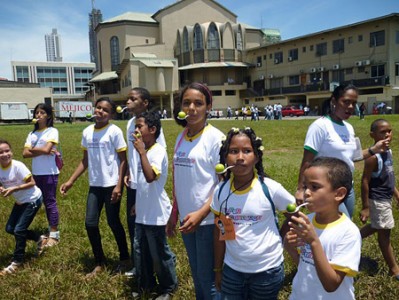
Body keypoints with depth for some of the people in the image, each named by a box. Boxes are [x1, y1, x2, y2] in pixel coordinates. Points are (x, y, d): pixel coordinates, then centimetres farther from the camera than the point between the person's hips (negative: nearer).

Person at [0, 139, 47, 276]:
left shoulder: (18, 166, -24)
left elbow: (32, 183, -21)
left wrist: (13, 189, -27)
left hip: (33, 199, -7)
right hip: (20, 201, 8)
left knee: (19, 230, -6)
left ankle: (17, 261, 13)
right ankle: (39, 239, 29)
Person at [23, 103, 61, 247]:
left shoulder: (52, 131, -5)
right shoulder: (32, 134, 10)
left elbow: (46, 149, -17)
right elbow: (25, 153, 0)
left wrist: (33, 149, -1)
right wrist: (42, 151, -12)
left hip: (49, 173, -6)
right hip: (36, 173, 6)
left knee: (51, 202, -1)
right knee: (45, 202, 14)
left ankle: (54, 234, 7)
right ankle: (51, 230, 25)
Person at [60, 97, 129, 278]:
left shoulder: (114, 132, -9)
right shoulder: (87, 132, 7)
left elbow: (123, 160, -9)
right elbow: (85, 161, 14)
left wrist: (119, 185, -16)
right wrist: (70, 181, 9)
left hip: (111, 185, -5)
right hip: (94, 185, 6)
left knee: (113, 222, 4)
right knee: (90, 223, 6)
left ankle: (124, 259, 26)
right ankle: (99, 263, 24)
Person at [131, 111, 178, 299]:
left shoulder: (158, 151, -19)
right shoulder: (145, 151, 7)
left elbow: (150, 177, -36)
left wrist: (141, 152, -31)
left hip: (156, 214, -8)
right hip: (143, 213, 9)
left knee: (159, 253, 7)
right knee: (140, 251, 19)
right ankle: (145, 285, 38)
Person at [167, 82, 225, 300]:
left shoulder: (215, 138, -12)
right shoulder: (181, 138, 7)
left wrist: (201, 213, -22)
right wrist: (174, 214, 13)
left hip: (208, 220, -6)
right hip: (186, 218, 6)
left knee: (208, 279, 7)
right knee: (197, 276, 21)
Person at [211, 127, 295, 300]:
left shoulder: (271, 189, -17)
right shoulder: (221, 191, -8)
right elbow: (219, 232, 2)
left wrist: (279, 238, -1)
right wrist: (218, 269, 8)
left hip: (267, 270, -2)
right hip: (232, 269, 2)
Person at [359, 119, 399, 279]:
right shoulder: (374, 157, -24)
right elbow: (365, 182, -22)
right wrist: (365, 207, -21)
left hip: (386, 199, 9)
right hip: (377, 200, -9)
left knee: (376, 227, 23)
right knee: (384, 231, 5)